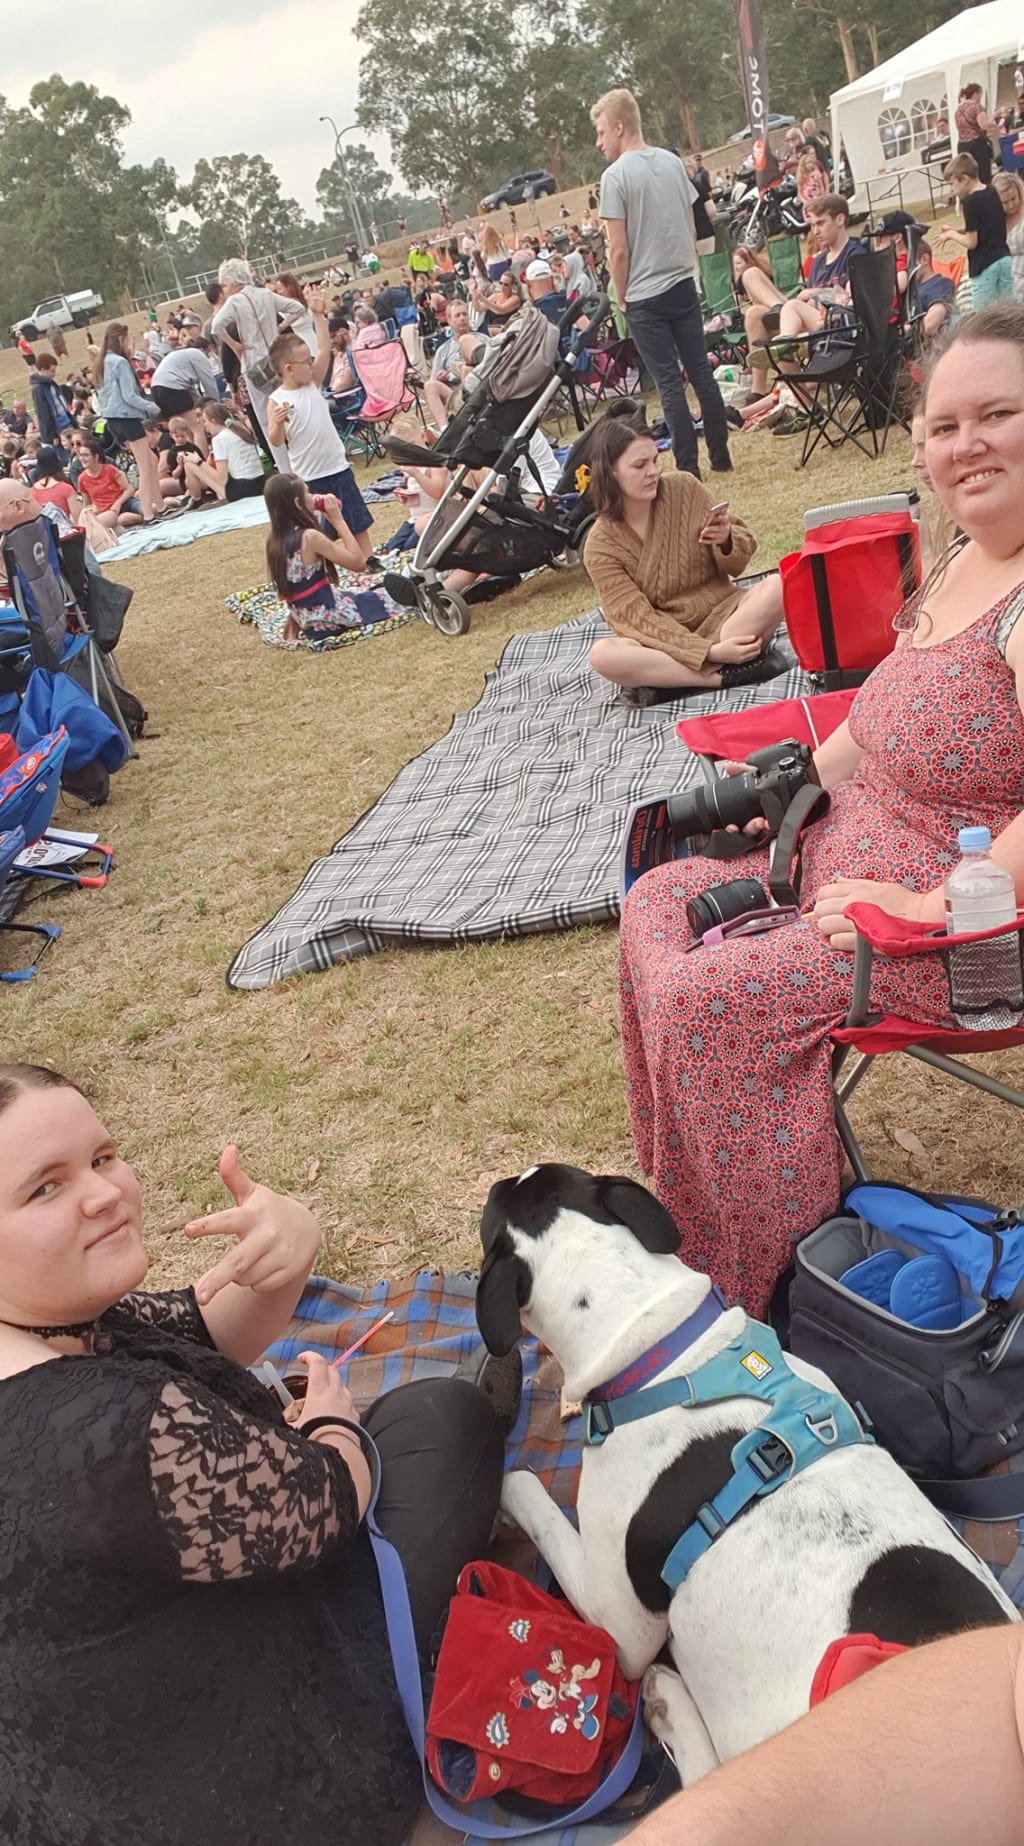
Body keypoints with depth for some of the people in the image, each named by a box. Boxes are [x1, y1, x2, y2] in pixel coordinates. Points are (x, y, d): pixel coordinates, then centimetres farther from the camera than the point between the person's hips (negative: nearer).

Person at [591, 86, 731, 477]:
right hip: (684, 283, 6)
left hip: (645, 295, -6)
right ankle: (720, 456, 16)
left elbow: (619, 249, -14)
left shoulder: (616, 175, -12)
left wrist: (621, 297, -2)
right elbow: (692, 226, 13)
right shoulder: (673, 162, 7)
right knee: (700, 371, 11)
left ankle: (689, 468, 0)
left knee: (669, 382, -2)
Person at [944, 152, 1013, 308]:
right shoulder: (992, 192, 9)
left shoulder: (971, 202, -14)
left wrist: (952, 234, 2)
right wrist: (959, 230, 13)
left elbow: (971, 242, -15)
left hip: (985, 265, -8)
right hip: (1004, 259, 8)